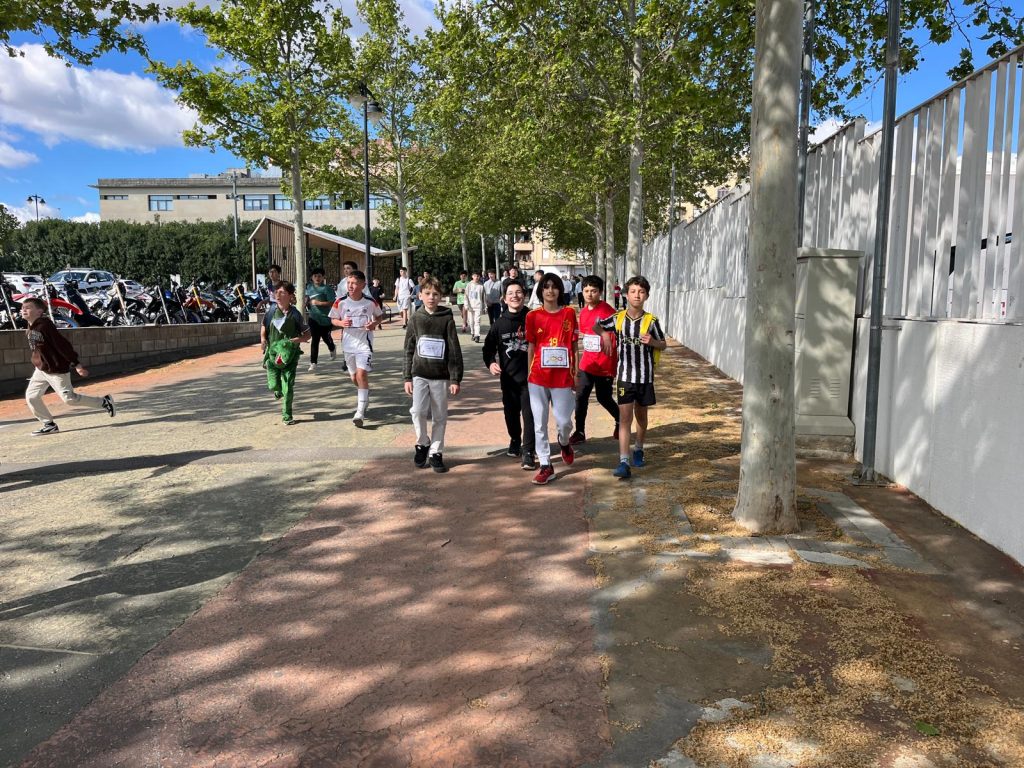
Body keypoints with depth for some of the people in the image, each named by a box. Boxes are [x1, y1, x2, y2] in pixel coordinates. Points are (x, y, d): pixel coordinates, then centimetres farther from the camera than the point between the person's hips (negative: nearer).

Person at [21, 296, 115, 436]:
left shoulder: (45, 325, -22)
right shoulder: (30, 328, 5)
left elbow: (62, 344, -24)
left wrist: (76, 364, -24)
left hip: (56, 370, -9)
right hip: (41, 369, 9)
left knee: (69, 398, -4)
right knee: (31, 396, 4)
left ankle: (104, 402, 12)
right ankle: (49, 424, 15)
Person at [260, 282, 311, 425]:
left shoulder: (295, 314, -9)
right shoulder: (271, 311, -3)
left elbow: (307, 334, -3)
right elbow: (264, 326, 16)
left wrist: (296, 340, -20)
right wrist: (263, 339, 0)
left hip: (289, 355, -2)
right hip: (272, 353, 2)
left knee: (288, 386, -5)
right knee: (273, 385, 4)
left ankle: (287, 415, 10)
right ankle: (279, 390, 43)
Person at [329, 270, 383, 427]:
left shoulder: (370, 302, -7)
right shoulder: (341, 302, -5)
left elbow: (379, 317, 10)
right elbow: (333, 320, 6)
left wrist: (375, 323, -12)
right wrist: (341, 323, -16)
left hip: (364, 343, -3)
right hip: (348, 344, 3)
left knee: (362, 374, -17)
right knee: (354, 377, 15)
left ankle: (360, 411, -14)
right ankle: (364, 398, 45)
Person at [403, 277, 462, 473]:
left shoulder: (447, 319, -2)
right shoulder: (416, 318, 4)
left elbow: (454, 351, -3)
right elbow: (409, 349, 8)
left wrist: (455, 379, -7)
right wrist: (407, 377, 4)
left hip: (441, 376, -1)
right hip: (419, 374, 1)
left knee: (439, 416, 5)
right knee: (418, 411, -14)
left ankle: (435, 453, 18)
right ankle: (422, 444, 11)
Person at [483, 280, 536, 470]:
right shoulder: (499, 324, 2)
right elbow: (488, 347, 10)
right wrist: (491, 363, -8)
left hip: (530, 376, -3)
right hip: (508, 377, 3)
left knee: (529, 414, -7)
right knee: (511, 413, 15)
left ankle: (528, 451, -1)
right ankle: (515, 440, 39)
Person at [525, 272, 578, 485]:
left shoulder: (569, 313, 2)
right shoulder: (533, 316, 1)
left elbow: (574, 345, 6)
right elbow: (531, 347, 6)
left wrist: (576, 372, 4)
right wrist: (529, 374, 6)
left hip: (562, 376, 0)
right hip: (538, 377, 0)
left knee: (564, 421, 2)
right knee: (539, 424, 3)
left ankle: (564, 443, 37)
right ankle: (546, 466, 14)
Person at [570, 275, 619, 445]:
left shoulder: (607, 311, -15)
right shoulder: (583, 312, 6)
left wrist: (614, 365, -16)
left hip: (604, 365, -5)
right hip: (587, 363, 5)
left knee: (604, 398, 8)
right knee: (581, 397, 2)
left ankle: (621, 421, 34)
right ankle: (580, 432, 12)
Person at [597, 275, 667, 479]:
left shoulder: (651, 321, -5)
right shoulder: (617, 318, -3)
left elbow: (663, 345, 6)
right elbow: (596, 326, 13)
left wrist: (652, 342, -16)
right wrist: (605, 334, -8)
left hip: (645, 377, 1)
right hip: (625, 376, -1)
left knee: (641, 416, 17)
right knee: (625, 418, -7)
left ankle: (638, 449, 40)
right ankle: (624, 462, -10)